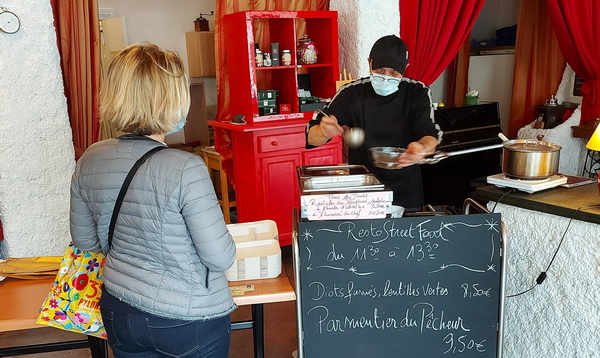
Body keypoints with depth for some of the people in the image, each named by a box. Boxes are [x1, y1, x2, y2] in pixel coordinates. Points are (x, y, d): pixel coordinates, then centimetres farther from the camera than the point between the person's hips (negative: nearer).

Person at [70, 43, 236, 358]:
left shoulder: (89, 161, -8)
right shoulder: (185, 169, -26)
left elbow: (85, 241, 5)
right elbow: (220, 258, -20)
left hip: (119, 312, 5)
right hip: (188, 321, -5)